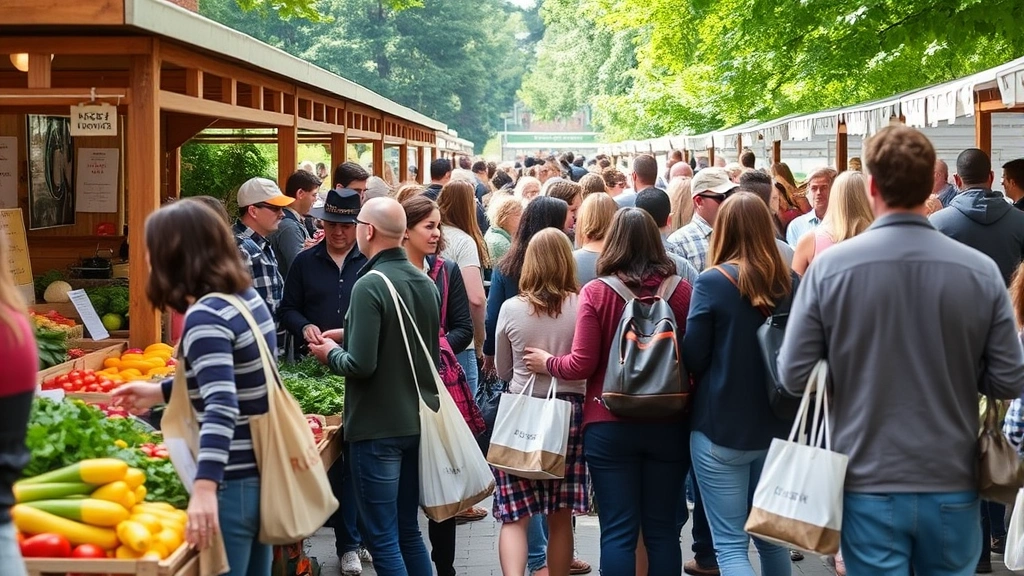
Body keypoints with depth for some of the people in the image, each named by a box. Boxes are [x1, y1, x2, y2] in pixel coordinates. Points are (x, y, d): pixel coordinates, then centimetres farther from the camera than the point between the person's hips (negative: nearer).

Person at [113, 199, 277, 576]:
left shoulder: (205, 318, -20)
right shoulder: (248, 296, 6)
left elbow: (221, 407, -32)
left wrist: (205, 487, -40)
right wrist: (161, 392, 28)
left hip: (233, 481, -9)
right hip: (262, 471, 9)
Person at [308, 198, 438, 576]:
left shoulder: (370, 285, -17)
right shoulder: (425, 282, 7)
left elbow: (361, 365, -23)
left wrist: (331, 354, -1)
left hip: (378, 427, -8)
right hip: (418, 421, 8)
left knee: (383, 539, 0)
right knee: (408, 530, 17)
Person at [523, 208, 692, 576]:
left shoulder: (596, 292, -9)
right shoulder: (681, 290, -4)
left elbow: (582, 365, -9)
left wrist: (546, 363, 10)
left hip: (610, 425, -2)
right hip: (668, 423, 2)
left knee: (618, 531, 3)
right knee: (662, 528, 10)